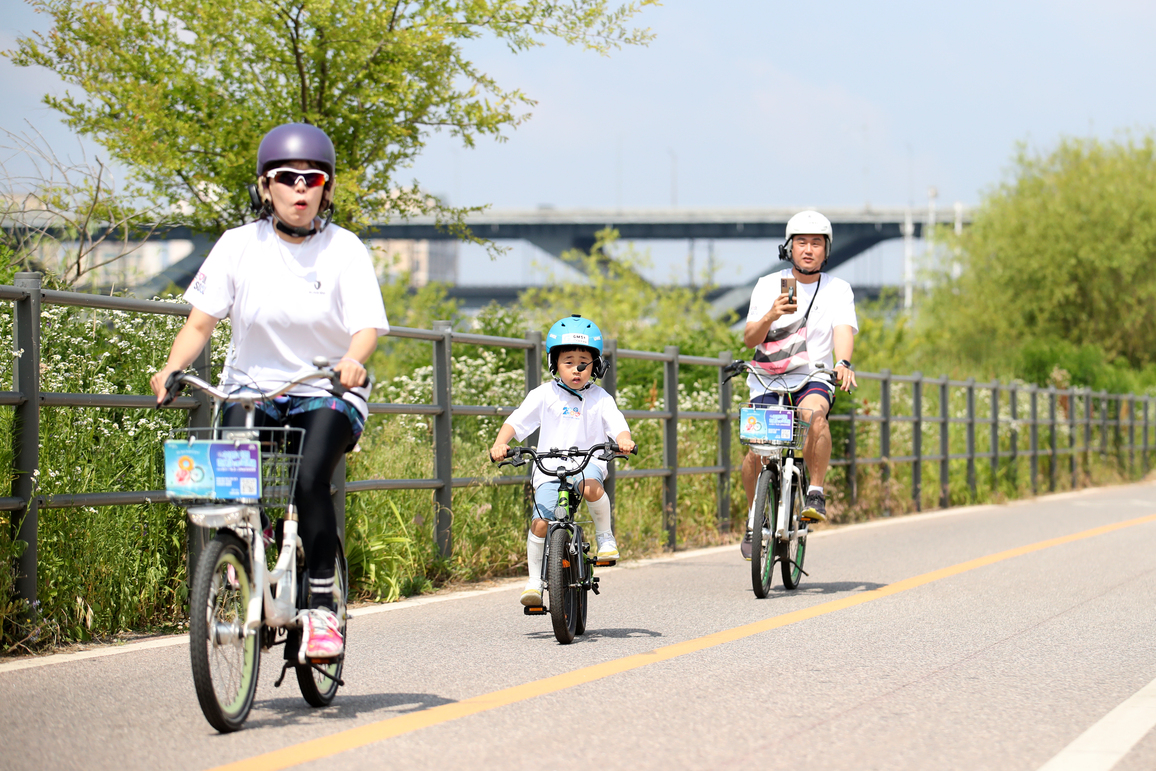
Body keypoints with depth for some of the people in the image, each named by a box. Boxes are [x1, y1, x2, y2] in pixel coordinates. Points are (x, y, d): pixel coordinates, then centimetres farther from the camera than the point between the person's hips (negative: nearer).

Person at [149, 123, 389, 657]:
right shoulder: (241, 245, 0)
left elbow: (367, 325, -15)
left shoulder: (344, 249, -4)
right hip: (253, 386, 2)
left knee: (309, 478, -28)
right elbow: (201, 321, -1)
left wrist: (354, 358, -39)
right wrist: (173, 367, -21)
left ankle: (321, 607, -17)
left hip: (327, 392, -2)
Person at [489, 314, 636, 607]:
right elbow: (516, 421, -1)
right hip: (550, 468, 0)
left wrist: (624, 440, -30)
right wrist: (500, 443, -19)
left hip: (587, 461, 0)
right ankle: (534, 579, -1)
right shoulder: (544, 395, 4)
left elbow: (617, 424, -7)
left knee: (591, 487, -36)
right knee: (541, 521, -16)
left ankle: (605, 533, -8)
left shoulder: (600, 398, 5)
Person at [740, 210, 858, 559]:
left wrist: (843, 363, -37)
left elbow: (844, 330, -16)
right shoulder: (768, 285, 1)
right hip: (768, 379, 1)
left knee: (815, 412, -35)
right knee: (757, 450, -14)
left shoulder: (837, 289, 0)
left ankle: (815, 494, -23)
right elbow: (749, 339, -6)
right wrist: (771, 315, -27)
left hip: (814, 377, -1)